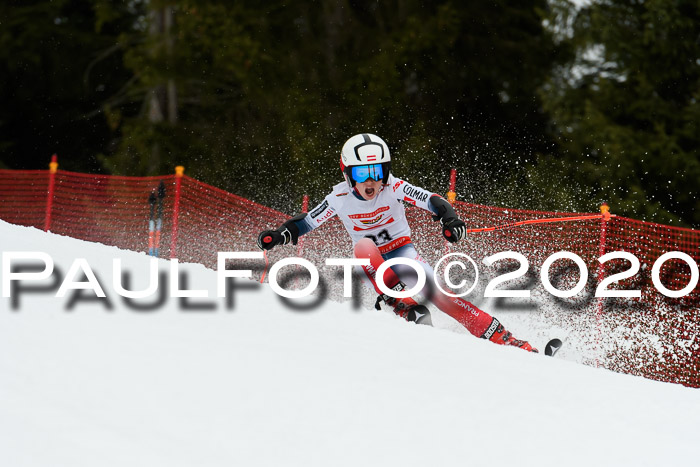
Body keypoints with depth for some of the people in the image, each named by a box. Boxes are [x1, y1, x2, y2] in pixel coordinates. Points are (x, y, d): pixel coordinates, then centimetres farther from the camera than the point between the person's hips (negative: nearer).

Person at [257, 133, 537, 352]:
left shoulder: (394, 189, -17)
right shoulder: (340, 199, -12)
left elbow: (432, 201, -24)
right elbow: (307, 222, -1)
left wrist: (450, 220, -44)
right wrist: (277, 236, -16)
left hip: (403, 255, -1)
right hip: (370, 266, 1)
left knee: (437, 295, -25)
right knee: (364, 247, -34)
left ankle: (503, 339, -25)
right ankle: (406, 307, -35)